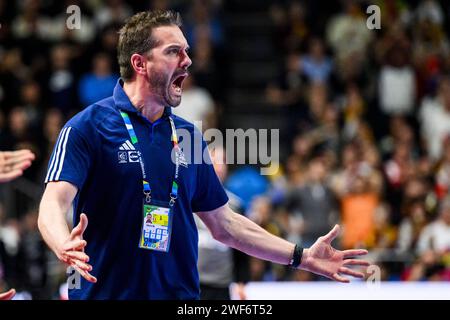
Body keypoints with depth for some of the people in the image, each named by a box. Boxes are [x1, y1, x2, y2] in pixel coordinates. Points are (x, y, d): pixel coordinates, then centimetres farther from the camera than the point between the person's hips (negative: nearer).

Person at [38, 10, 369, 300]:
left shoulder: (188, 135, 11)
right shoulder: (87, 127, -6)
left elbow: (223, 223, 18)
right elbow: (53, 204, -17)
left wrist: (302, 256, 12)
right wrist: (66, 247, -39)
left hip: (180, 292, 5)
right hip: (105, 292, -5)